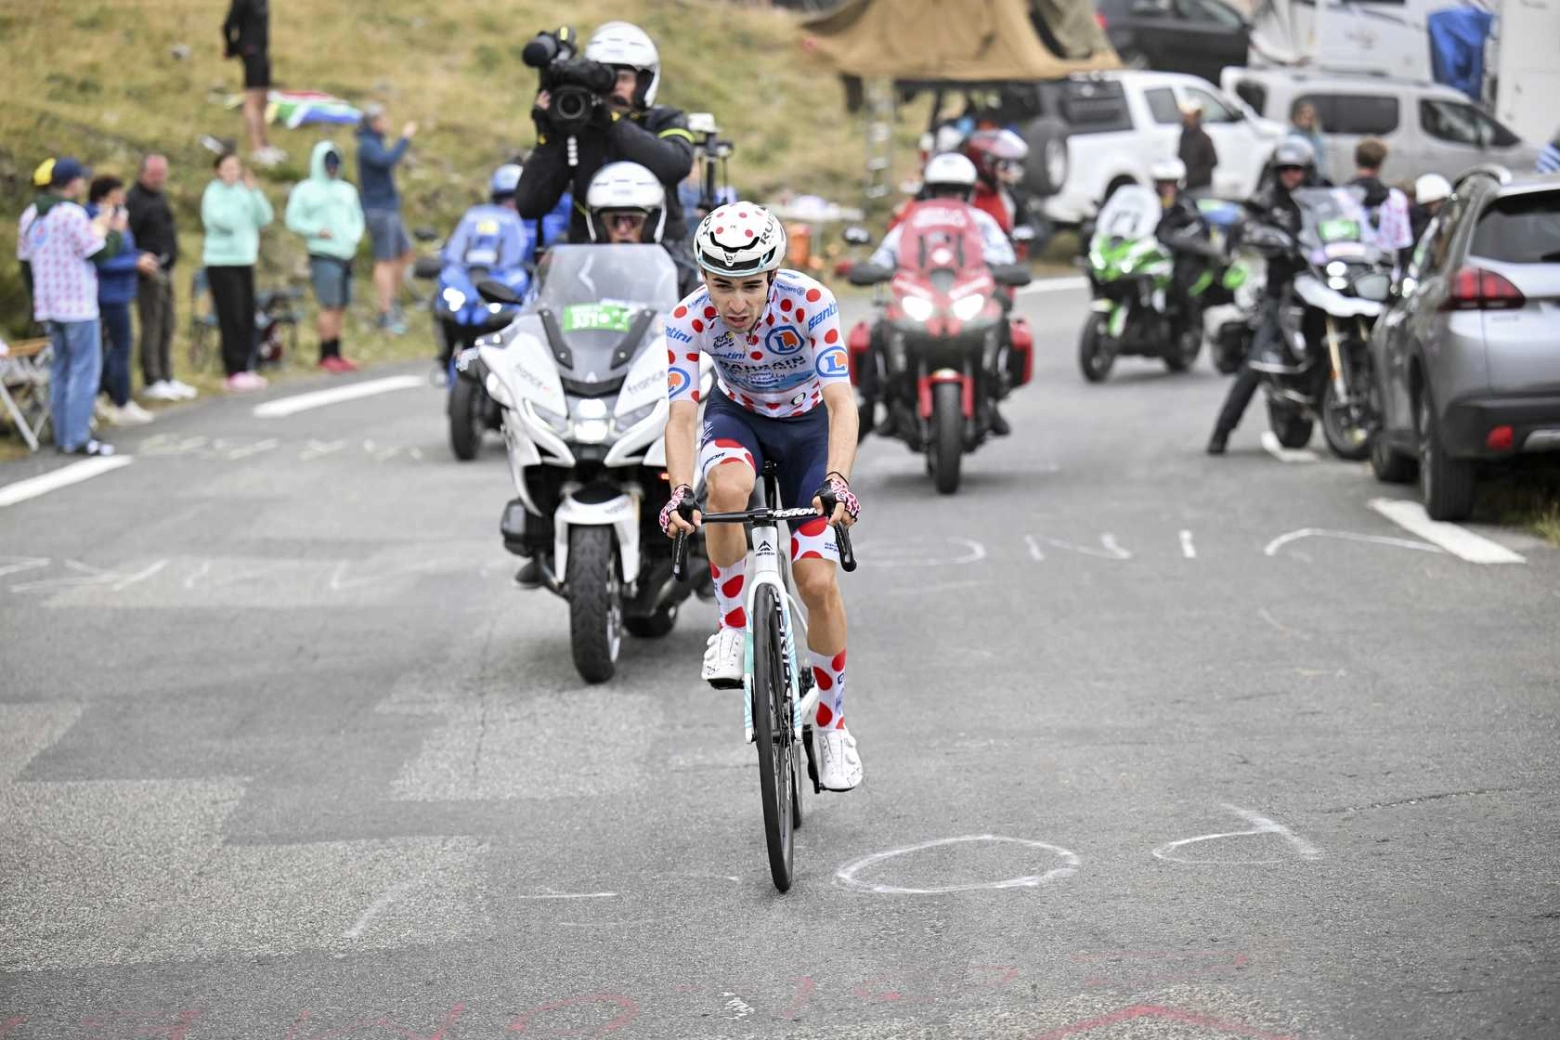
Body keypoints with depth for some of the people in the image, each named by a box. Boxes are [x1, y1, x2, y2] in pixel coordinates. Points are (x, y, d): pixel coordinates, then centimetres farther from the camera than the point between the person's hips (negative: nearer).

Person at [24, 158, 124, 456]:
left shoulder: (37, 217, 11)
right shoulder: (72, 214, -16)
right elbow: (98, 252, -12)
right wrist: (115, 233, 3)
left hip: (49, 305, 9)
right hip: (78, 306, -9)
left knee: (61, 370, 13)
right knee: (85, 370, -6)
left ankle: (62, 435, 15)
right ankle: (77, 438, -10)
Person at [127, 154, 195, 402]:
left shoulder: (159, 196, 17)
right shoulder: (135, 200, -13)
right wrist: (141, 265, -24)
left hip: (165, 270, 9)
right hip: (150, 273, -9)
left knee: (166, 328, 12)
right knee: (151, 328, -6)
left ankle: (167, 379, 18)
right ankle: (151, 382, -1)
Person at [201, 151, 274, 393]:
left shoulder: (244, 192, 8)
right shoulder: (213, 194, -7)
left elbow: (265, 218, 0)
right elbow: (226, 221, -20)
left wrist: (253, 191, -9)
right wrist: (241, 196, -18)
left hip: (245, 261, 6)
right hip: (222, 263, -6)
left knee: (247, 318, 6)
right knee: (232, 319, -8)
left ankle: (243, 369, 14)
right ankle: (234, 373, -6)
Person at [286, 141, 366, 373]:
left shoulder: (347, 191, 19)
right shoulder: (305, 191, 2)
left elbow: (357, 217, 22)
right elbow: (294, 221, -1)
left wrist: (355, 234, 2)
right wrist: (317, 230, -13)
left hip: (346, 255, 6)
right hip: (323, 255, -6)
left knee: (342, 306, 5)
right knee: (329, 305, -11)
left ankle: (334, 354, 10)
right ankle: (327, 355, -8)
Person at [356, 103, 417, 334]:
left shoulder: (374, 144, 14)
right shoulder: (367, 146, -16)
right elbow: (387, 161, -35)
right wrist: (405, 138, -28)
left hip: (389, 209, 10)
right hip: (379, 211, -10)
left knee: (405, 254, 14)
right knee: (386, 261, -7)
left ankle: (390, 304, 19)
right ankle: (386, 315, -4)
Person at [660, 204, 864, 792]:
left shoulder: (810, 303, -31)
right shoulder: (689, 321, -26)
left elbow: (841, 401, -37)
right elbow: (682, 415, -31)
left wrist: (837, 481, -53)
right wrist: (679, 492, -48)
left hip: (807, 424, -1)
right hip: (737, 417, 1)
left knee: (817, 580, -11)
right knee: (728, 487, -37)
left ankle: (831, 727, 9)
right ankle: (732, 628, -16)